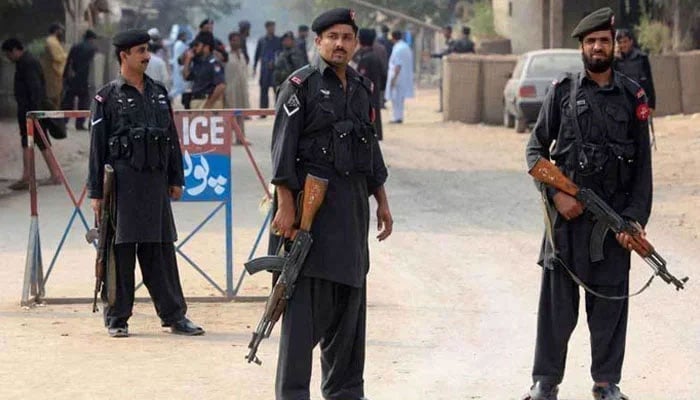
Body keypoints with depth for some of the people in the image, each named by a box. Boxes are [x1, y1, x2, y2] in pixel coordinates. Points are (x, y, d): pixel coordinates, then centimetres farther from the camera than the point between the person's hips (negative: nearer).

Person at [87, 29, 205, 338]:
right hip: (122, 183, -5)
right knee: (121, 253, 0)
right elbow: (96, 148, -3)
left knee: (161, 251, 7)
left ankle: (174, 316, 11)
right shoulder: (107, 98, -2)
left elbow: (172, 139, 17)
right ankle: (116, 320, 7)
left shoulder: (159, 93, 13)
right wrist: (96, 193, -6)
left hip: (156, 183, 5)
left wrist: (176, 179, 12)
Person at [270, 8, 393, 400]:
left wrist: (382, 202, 17)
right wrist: (285, 206, -17)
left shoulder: (363, 88, 14)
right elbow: (283, 149, -11)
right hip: (312, 204, -7)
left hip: (354, 206, 7)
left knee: (350, 298, 12)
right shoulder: (302, 86, -6)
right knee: (305, 302, -9)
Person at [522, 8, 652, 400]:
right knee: (557, 299, 3)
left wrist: (636, 218, -4)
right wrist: (556, 194, -8)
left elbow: (643, 165, 4)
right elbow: (536, 150, 5)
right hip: (568, 212, -1)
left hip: (615, 217, 1)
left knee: (610, 301, 6)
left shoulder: (633, 97, 5)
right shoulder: (563, 91, 3)